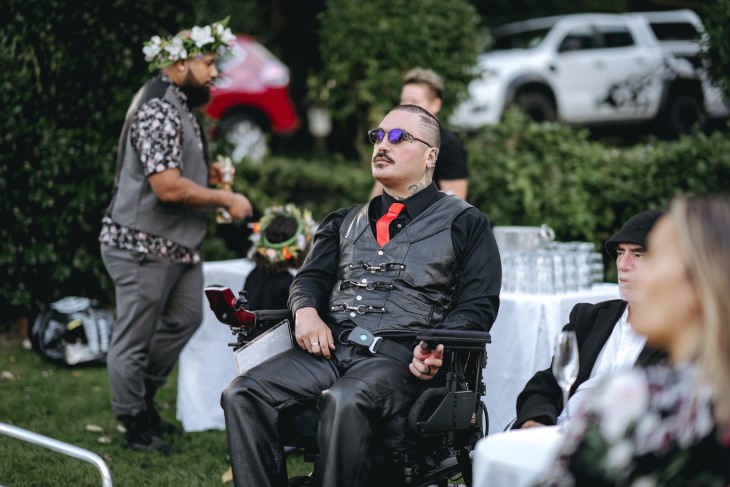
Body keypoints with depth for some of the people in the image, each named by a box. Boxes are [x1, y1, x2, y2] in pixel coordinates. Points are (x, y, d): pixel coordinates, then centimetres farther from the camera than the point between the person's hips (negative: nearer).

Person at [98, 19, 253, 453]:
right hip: (144, 245, -11)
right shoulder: (159, 112, -21)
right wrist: (226, 200, -17)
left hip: (177, 243, 11)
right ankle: (135, 427, 13)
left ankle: (143, 398, 34)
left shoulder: (181, 108, 13)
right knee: (135, 338, 2)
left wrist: (207, 174, 10)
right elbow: (168, 187, -27)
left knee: (186, 318, 19)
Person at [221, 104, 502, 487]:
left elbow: (478, 305, 4)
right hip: (329, 348, 5)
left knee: (345, 401, -38)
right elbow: (311, 278, 22)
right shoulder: (346, 222, 27)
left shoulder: (464, 223, 12)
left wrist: (439, 345, -16)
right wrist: (306, 310, -3)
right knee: (242, 394, -21)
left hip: (398, 354, -5)